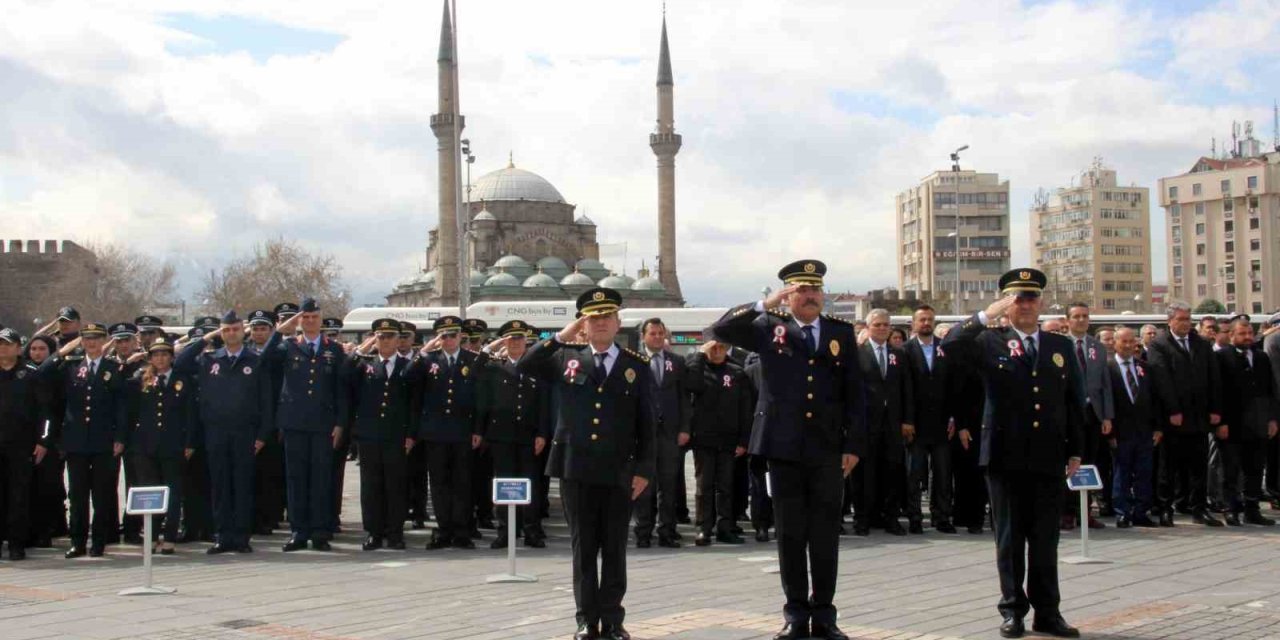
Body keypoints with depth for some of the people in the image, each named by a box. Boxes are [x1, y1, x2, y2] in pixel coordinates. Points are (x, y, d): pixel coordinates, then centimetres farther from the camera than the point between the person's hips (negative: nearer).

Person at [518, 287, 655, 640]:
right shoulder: (566, 357, 7)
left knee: (614, 550, 6)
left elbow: (647, 423, 2)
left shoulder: (637, 366, 4)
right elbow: (523, 367, -1)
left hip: (619, 472, 0)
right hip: (576, 469, 1)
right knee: (583, 548, 6)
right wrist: (560, 338, -7)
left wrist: (644, 469, -3)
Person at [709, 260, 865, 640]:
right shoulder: (769, 327, 5)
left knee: (826, 535, 5)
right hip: (784, 448, -1)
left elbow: (855, 394, 5)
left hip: (828, 450, 1)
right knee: (790, 534, 5)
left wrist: (854, 445, -1)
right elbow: (721, 330, -8)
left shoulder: (842, 333, 7)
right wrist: (766, 305, -14)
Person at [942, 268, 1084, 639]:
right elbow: (950, 344, -16)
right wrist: (987, 315, -22)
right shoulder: (990, 343, 2)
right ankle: (1013, 609, 14)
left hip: (1048, 456, 2)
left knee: (1046, 539, 7)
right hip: (1005, 456, -2)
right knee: (1010, 538, 5)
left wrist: (1076, 451, 8)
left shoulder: (1061, 346, 10)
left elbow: (1075, 401, 12)